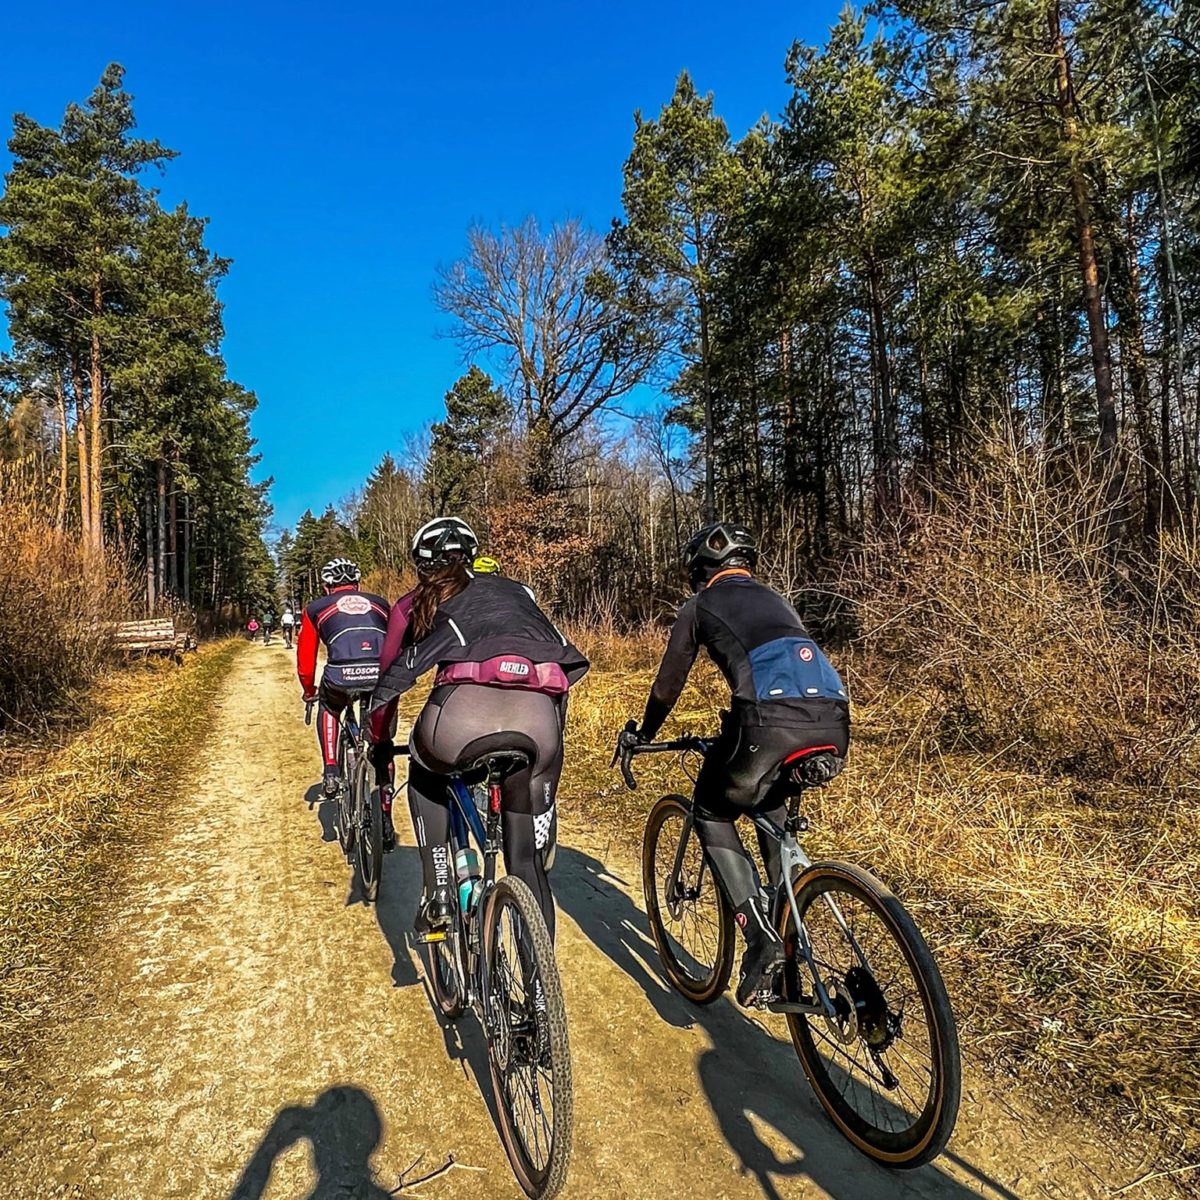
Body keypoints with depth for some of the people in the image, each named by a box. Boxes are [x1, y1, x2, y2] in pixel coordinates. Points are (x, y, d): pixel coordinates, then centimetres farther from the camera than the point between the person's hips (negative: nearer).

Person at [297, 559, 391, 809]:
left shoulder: (316, 608, 26)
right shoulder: (379, 603, 31)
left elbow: (305, 658, 30)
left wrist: (309, 692, 47)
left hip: (340, 677, -1)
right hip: (384, 678, 1)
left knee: (328, 708, 37)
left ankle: (331, 772, 22)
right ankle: (385, 818, 26)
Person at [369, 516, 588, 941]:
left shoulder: (413, 605, 27)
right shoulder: (516, 591, 34)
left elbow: (389, 681, 32)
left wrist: (380, 745, 49)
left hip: (463, 711, -1)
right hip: (539, 718, 2)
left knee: (426, 776, 35)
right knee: (529, 863, 20)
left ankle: (438, 895, 26)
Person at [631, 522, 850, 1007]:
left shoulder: (701, 606, 19)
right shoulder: (775, 599, 33)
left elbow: (668, 684, 24)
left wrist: (643, 735, 42)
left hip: (770, 721, -6)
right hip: (832, 722, 6)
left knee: (712, 814, 19)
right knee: (770, 803, 35)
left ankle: (762, 937, 5)